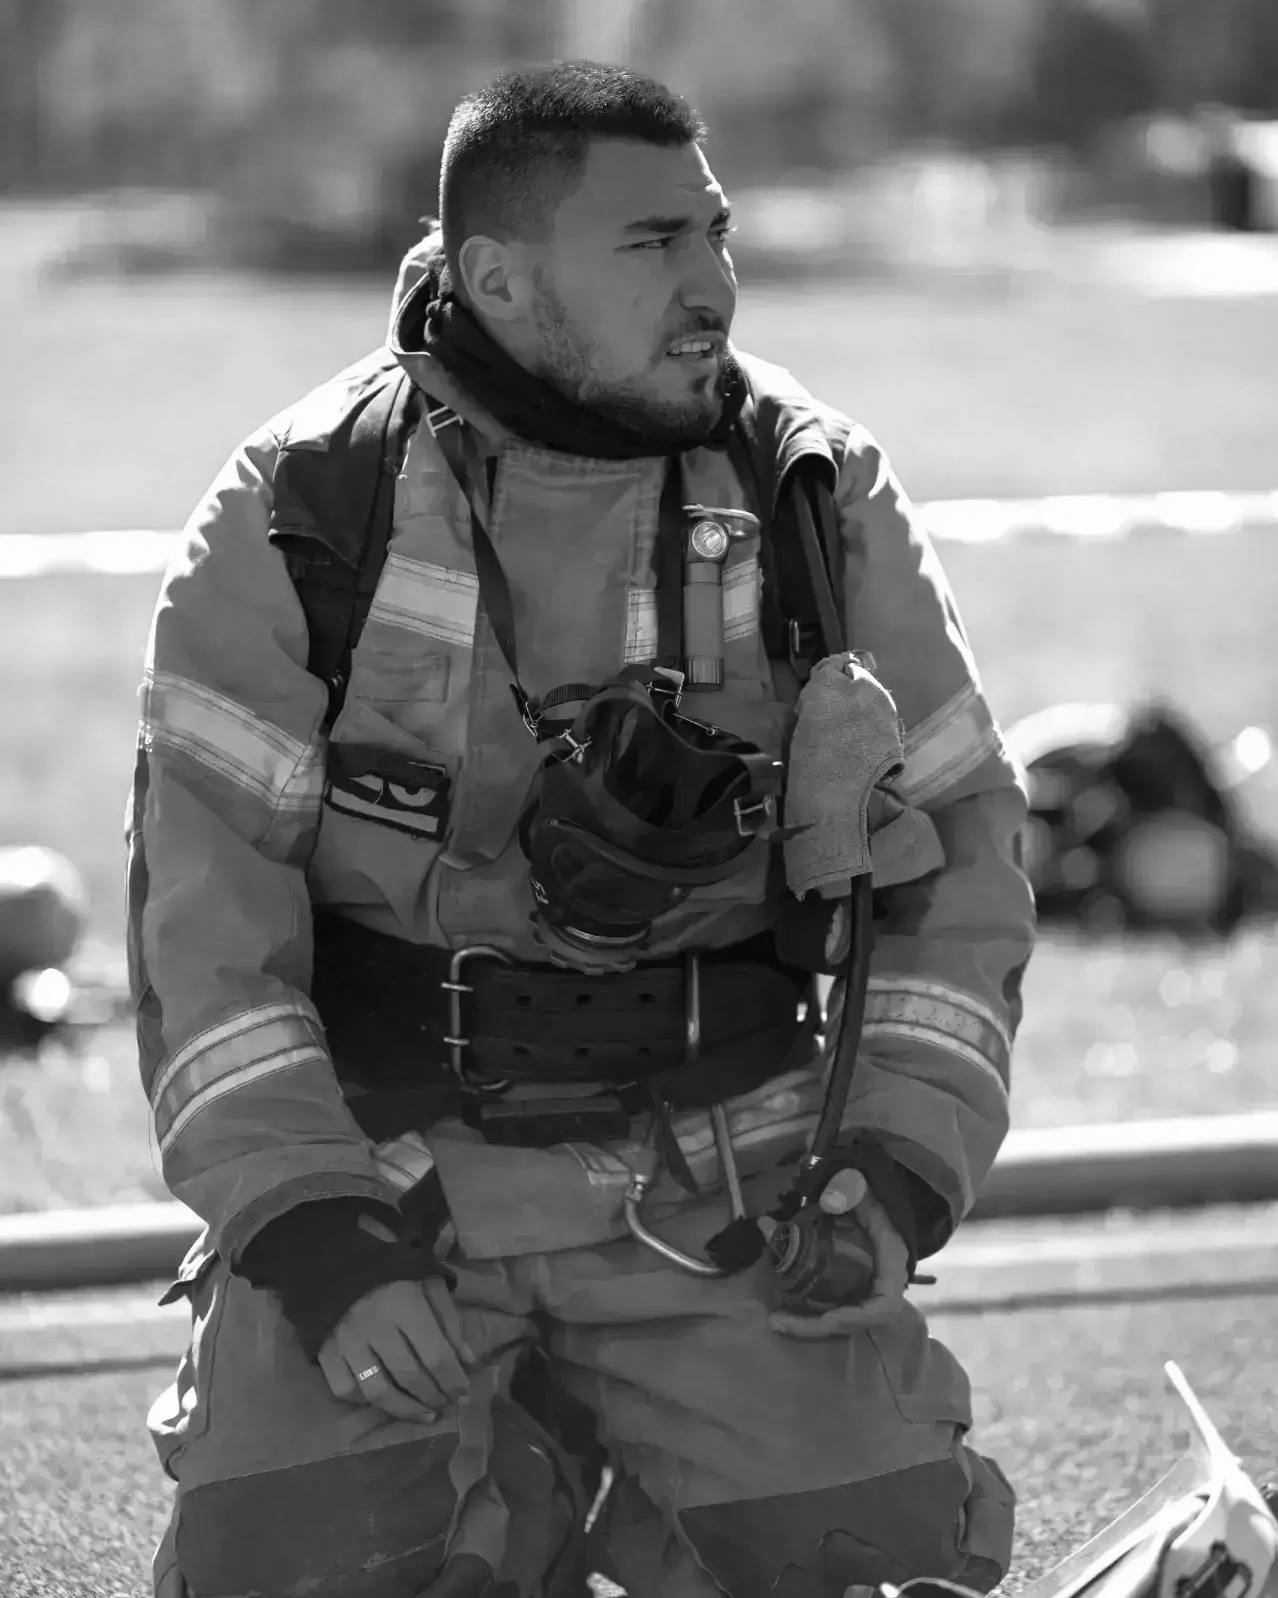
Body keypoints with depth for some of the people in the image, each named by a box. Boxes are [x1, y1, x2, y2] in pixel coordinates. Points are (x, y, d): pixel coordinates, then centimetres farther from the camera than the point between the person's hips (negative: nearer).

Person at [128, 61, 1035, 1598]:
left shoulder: (819, 495, -2)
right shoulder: (303, 509, -8)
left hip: (715, 1182, 2)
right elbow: (201, 900, -8)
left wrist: (901, 1171, -6)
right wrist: (310, 1237, -17)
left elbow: (955, 838, 6)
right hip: (380, 1168, -1)